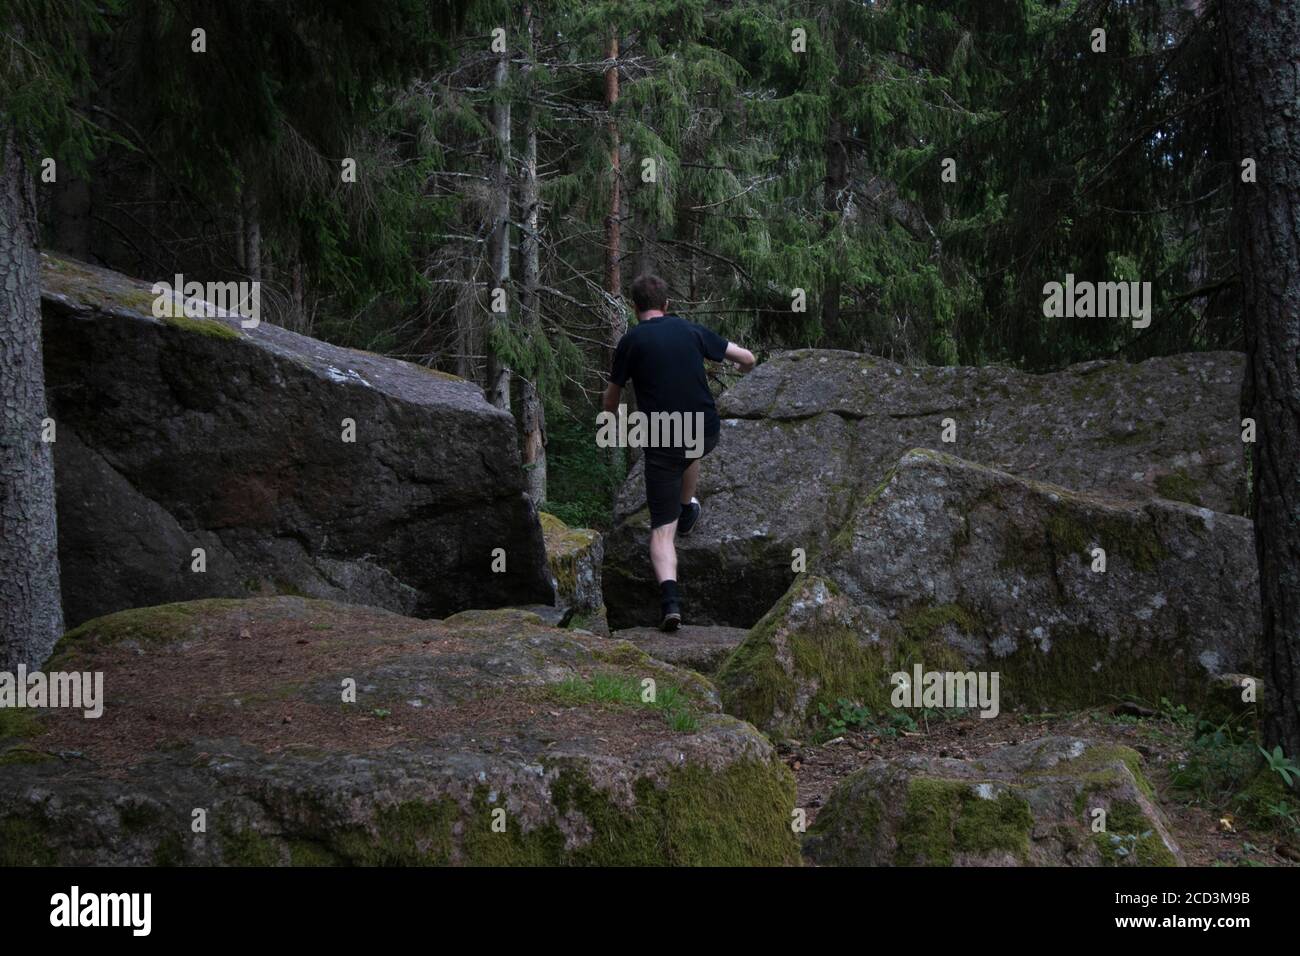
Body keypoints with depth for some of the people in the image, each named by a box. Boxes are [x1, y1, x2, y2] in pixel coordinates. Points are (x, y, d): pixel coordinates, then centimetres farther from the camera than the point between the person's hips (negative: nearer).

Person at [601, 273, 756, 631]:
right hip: (706, 433, 3)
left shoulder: (631, 341, -1)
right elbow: (747, 358, 13)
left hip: (662, 443, -3)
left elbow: (610, 400, 8)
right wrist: (742, 367, 38)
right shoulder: (692, 330, 6)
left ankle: (670, 598, -17)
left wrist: (609, 418, 32)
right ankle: (687, 512, 51)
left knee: (662, 528, 2)